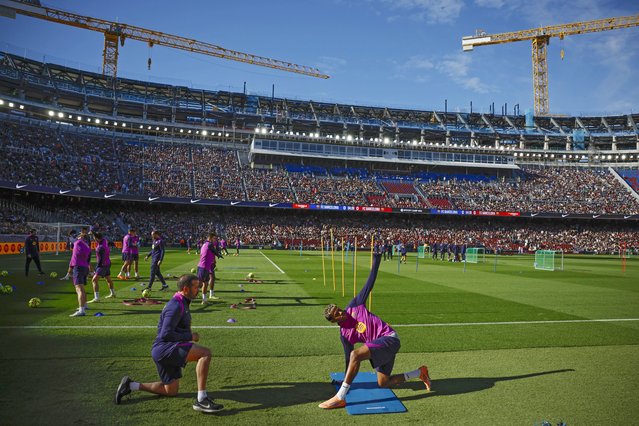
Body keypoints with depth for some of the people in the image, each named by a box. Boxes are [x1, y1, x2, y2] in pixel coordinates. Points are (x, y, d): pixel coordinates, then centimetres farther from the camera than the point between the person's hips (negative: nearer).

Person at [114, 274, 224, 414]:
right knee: (205, 353, -26)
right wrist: (190, 337, -15)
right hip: (164, 348, -10)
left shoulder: (182, 304, 15)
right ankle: (201, 399, -25)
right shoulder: (176, 306, -17)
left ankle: (131, 385, 24)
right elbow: (166, 335, -23)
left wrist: (189, 336, 14)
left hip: (168, 350, 10)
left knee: (171, 391, 20)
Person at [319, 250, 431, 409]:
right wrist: (347, 379, 14)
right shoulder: (344, 334, 7)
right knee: (383, 384, 8)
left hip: (389, 338, -7)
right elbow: (348, 358, 13)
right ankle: (420, 373, 24)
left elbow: (370, 283, -2)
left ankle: (340, 398, -21)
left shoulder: (354, 306, -2)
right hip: (379, 346, 7)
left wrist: (376, 260, -6)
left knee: (356, 354, -25)